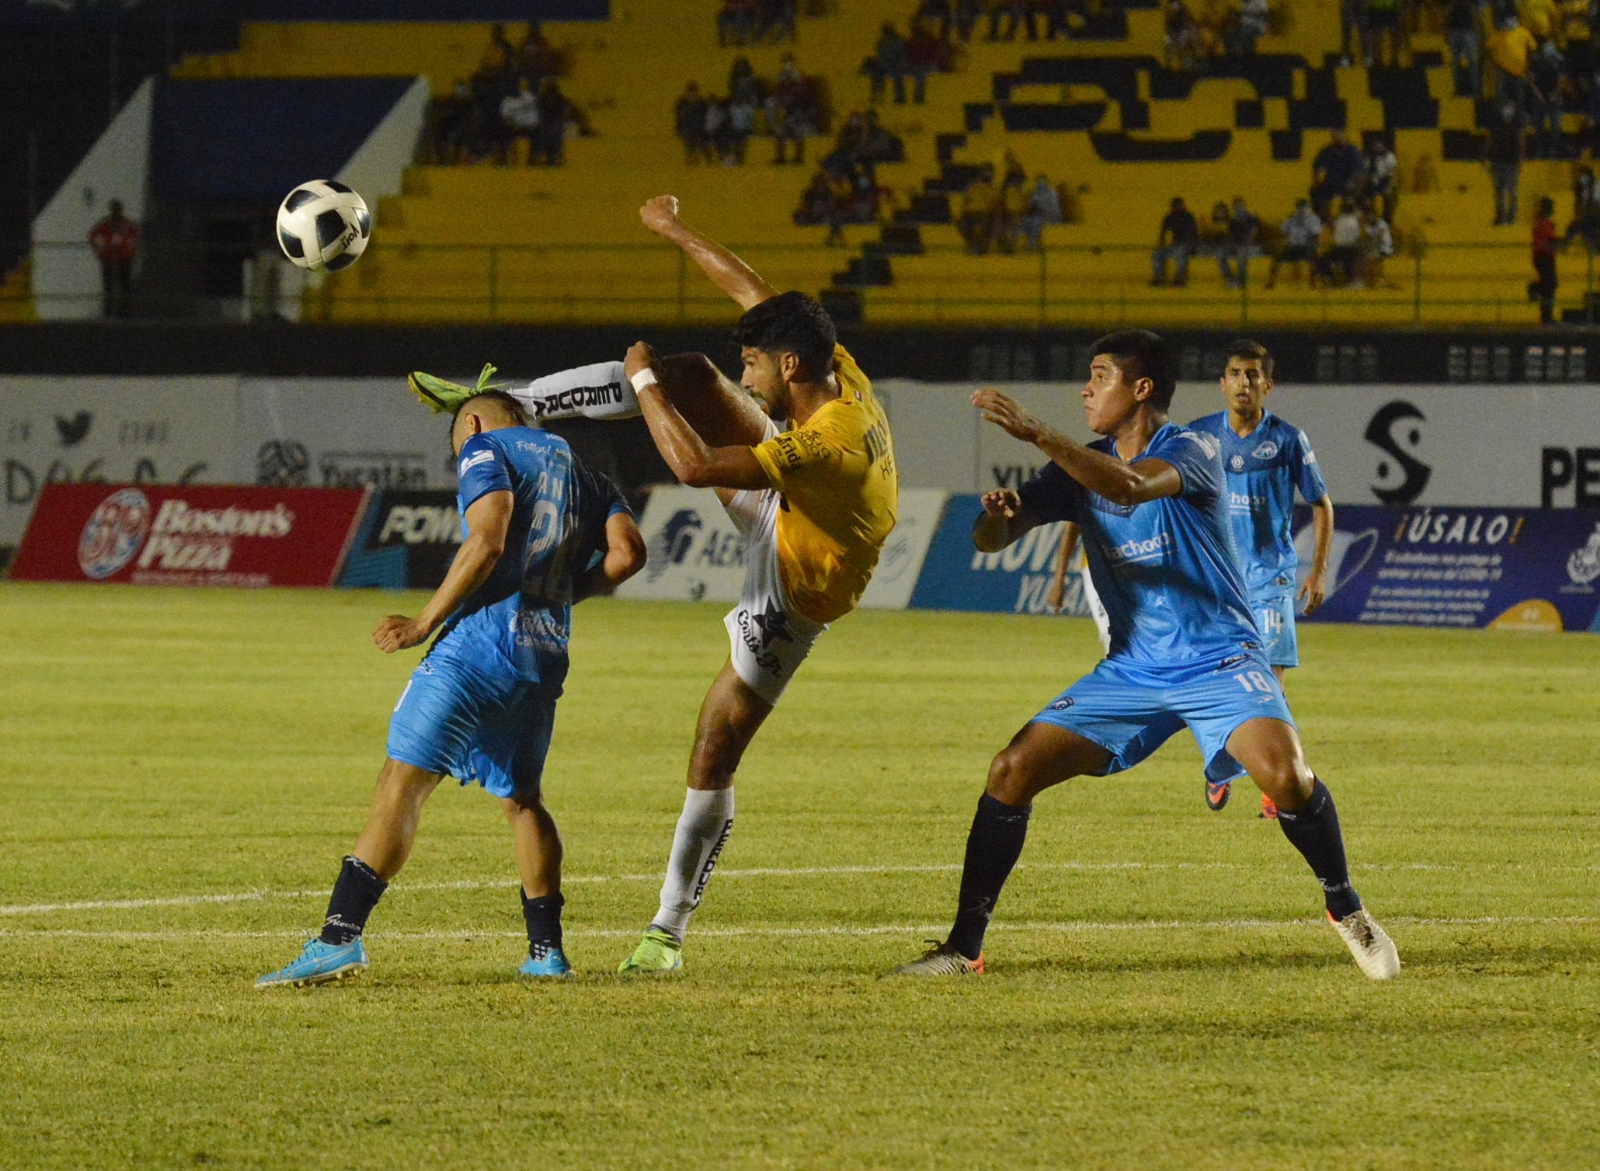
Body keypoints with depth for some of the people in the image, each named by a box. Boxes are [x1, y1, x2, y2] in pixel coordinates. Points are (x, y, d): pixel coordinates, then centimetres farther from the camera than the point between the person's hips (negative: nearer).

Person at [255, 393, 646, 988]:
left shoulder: (487, 448, 5)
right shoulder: (582, 471, 24)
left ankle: (340, 936, -19)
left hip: (481, 638, -6)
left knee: (402, 781, -9)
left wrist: (424, 623, -9)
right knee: (521, 798, 22)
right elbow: (628, 551, 9)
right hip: (547, 659, 7)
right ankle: (546, 948, 18)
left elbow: (487, 542, -12)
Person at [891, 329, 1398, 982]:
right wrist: (996, 515, -22)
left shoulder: (1190, 452, -12)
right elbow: (991, 539, 3)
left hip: (1217, 662, -5)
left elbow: (1129, 487, -34)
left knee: (1285, 775, -29)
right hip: (1131, 673, 5)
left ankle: (1345, 909, -4)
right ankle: (964, 948, -1)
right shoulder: (1082, 467, 6)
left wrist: (1036, 435, -40)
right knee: (1011, 772, -9)